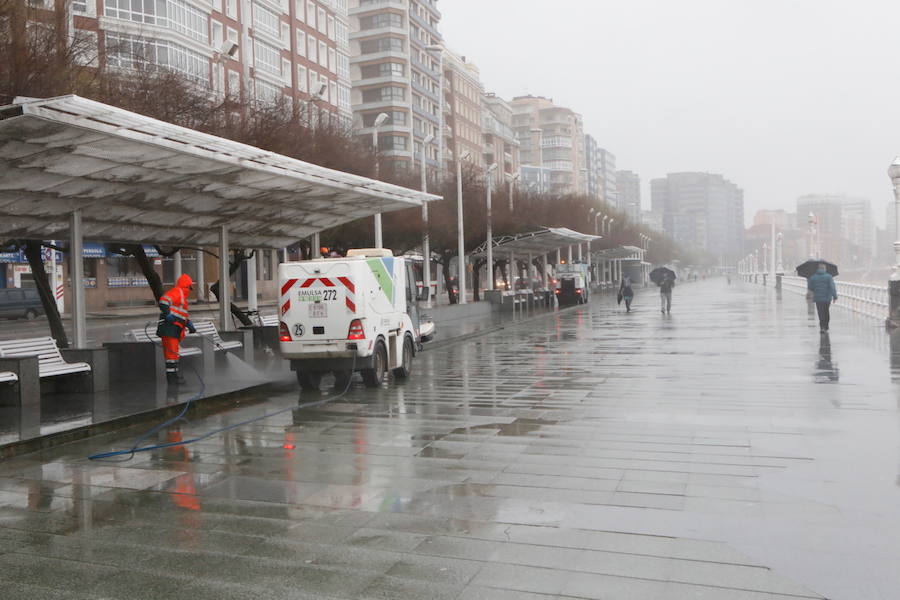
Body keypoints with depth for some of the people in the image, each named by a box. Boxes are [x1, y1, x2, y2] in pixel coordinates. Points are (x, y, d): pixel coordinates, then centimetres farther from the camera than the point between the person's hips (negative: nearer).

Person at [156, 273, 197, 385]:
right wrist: (167, 313, -25)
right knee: (172, 352, -10)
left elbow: (185, 314, 31)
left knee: (174, 352, 13)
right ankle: (171, 377, -9)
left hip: (175, 329, 11)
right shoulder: (177, 292, -6)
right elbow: (164, 299, -23)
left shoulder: (182, 296, 27)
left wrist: (190, 325, 23)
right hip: (169, 326, -11)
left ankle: (174, 376, 20)